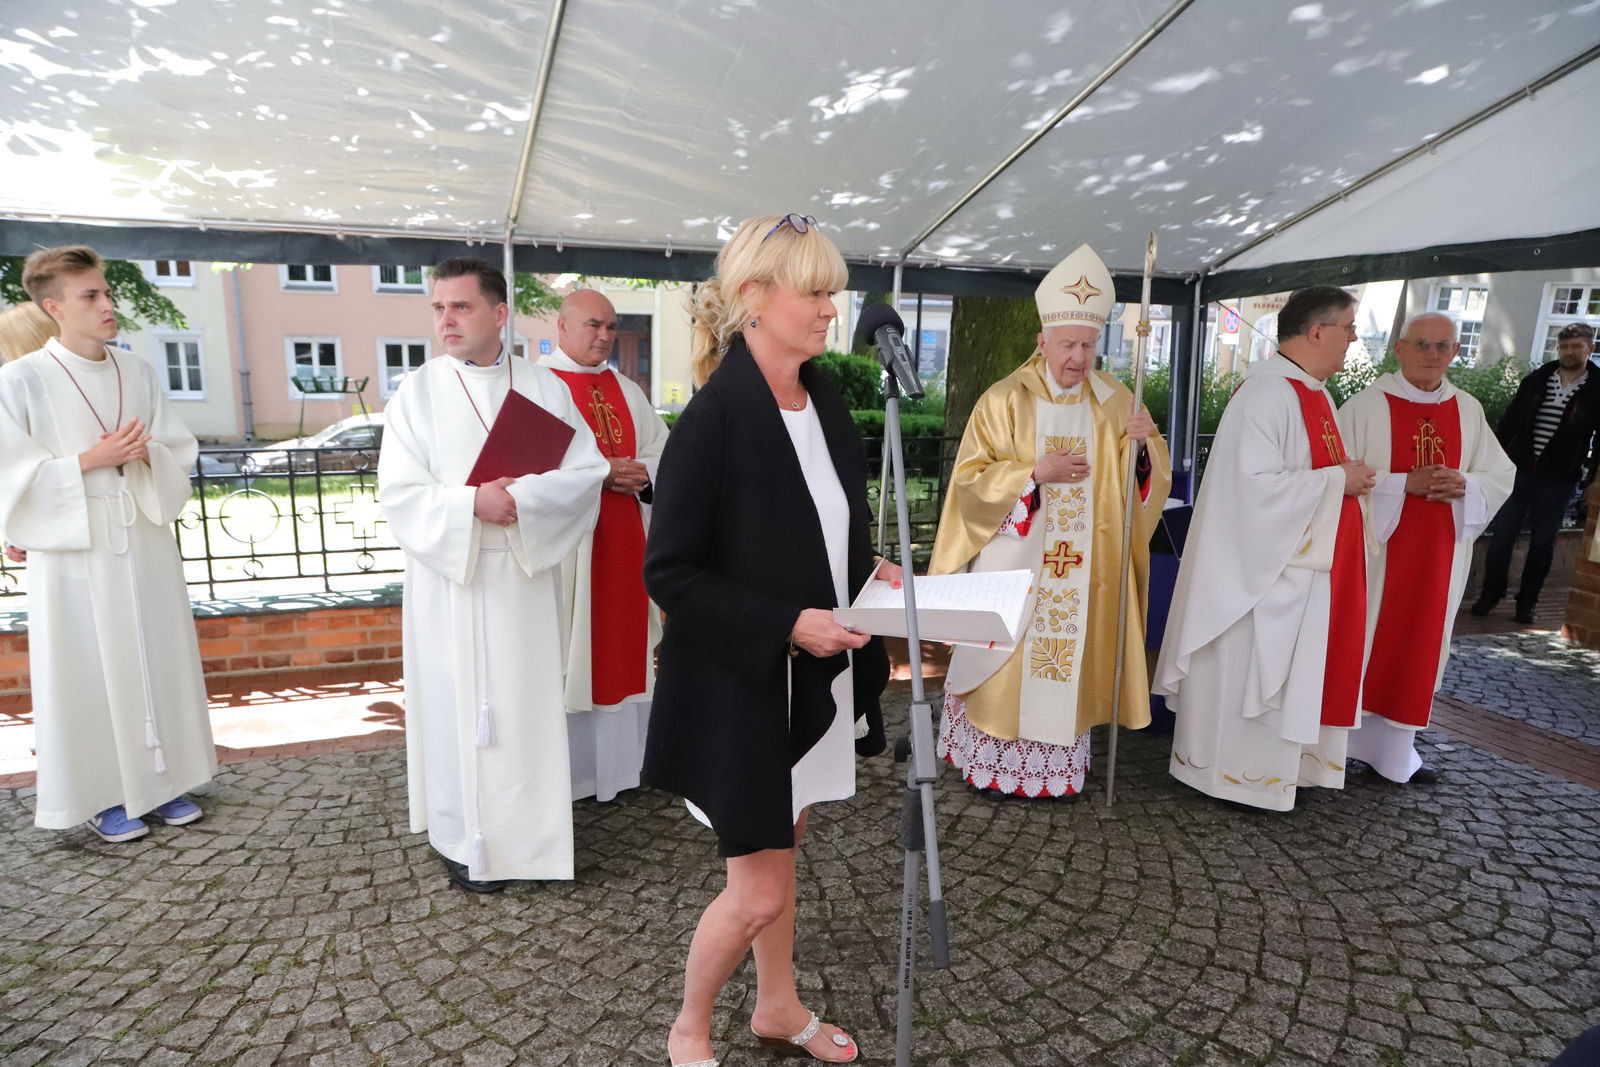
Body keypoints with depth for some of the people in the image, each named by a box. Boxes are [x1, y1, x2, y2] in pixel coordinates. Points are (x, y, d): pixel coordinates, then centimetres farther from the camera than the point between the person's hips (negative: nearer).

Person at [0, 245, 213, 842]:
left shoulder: (137, 373, 6)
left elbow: (180, 453, 8)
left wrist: (144, 454, -12)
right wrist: (90, 460, -17)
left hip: (145, 541, 4)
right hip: (75, 548, -4)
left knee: (157, 658, 10)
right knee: (90, 670, 4)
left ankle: (159, 781, 24)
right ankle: (101, 795, 19)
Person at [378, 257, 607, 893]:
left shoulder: (544, 388, 4)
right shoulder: (418, 393, 1)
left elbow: (587, 471, -6)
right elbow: (399, 494, -6)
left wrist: (521, 498, -20)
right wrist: (473, 504, -21)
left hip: (526, 578, 1)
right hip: (450, 583, -1)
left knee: (527, 701, 7)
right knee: (458, 705, 5)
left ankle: (530, 832, 23)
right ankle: (466, 842, 20)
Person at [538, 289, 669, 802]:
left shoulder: (626, 391, 15)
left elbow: (662, 451, 12)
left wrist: (642, 472, -9)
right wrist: (597, 474, -20)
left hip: (623, 539, 6)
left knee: (623, 639, 10)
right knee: (567, 649, -1)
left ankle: (621, 754, 23)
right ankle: (564, 767, 12)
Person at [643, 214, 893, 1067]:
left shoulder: (824, 404, 3)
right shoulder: (714, 419, -19)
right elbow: (668, 571, -18)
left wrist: (868, 572, -3)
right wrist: (787, 625, -23)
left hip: (817, 676, 7)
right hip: (742, 685, -7)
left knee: (780, 855, 23)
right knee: (758, 891, 5)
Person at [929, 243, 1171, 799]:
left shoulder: (1114, 401, 7)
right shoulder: (1005, 400, -4)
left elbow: (1152, 473, 9)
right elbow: (971, 477, -7)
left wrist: (1142, 443, -13)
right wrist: (1036, 471, -19)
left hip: (1080, 568, 3)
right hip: (1015, 561, -3)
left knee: (1069, 655, 7)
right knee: (1006, 655, 2)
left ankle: (1058, 765, 21)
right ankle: (994, 765, 17)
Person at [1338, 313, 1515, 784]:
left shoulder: (1468, 411, 8)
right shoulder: (1366, 405, -7)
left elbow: (1502, 477, 10)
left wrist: (1464, 485, -11)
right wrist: (1405, 484, -21)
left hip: (1438, 554, 5)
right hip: (1374, 547, -4)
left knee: (1419, 646, 10)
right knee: (1359, 640, 2)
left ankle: (1394, 747, 22)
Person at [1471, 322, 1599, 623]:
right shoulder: (1535, 381, 5)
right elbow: (1509, 423, 9)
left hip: (1560, 479, -1)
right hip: (1520, 471, 2)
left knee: (1543, 544, 6)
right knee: (1502, 535, 3)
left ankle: (1527, 602, 16)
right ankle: (1491, 593, 15)